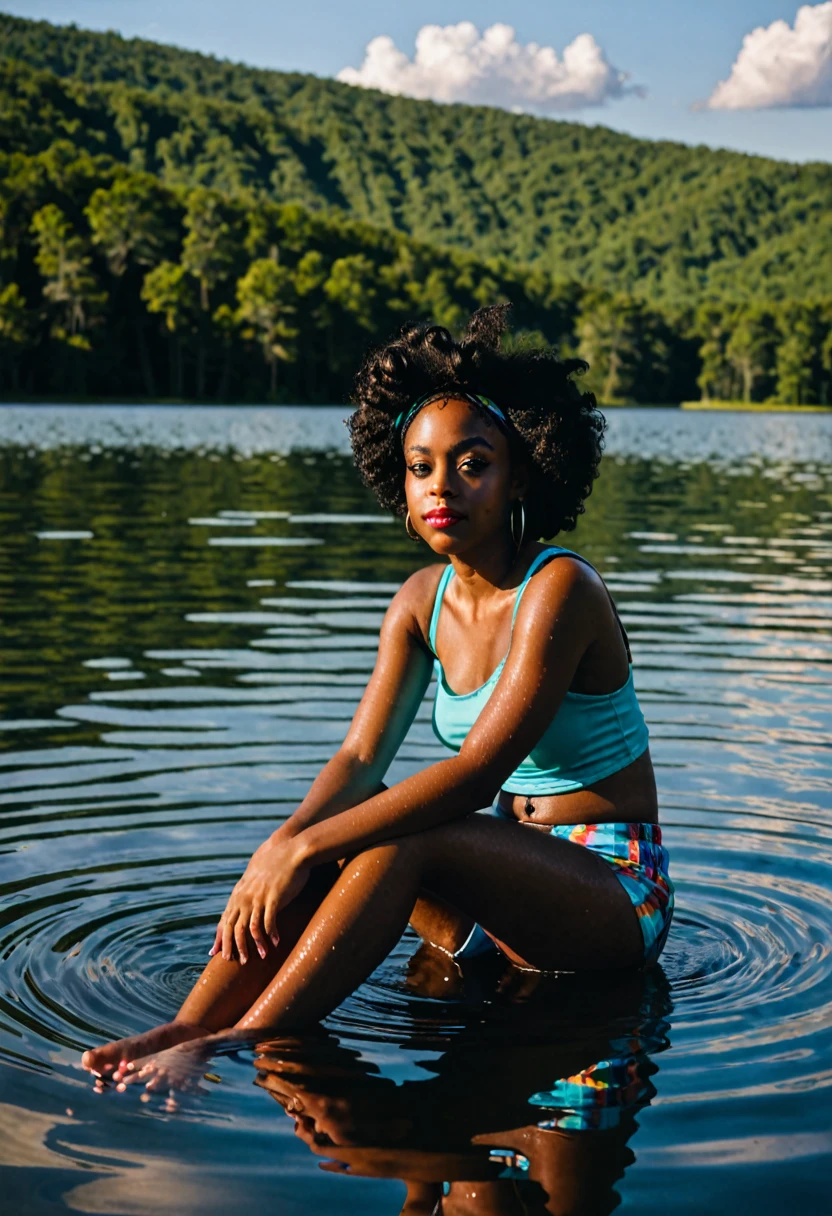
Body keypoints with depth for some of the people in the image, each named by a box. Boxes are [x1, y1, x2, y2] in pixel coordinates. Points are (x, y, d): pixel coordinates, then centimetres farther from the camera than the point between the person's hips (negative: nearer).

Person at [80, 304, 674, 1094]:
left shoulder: (560, 588, -18)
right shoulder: (423, 600, 4)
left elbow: (477, 771, -27)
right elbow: (359, 757, -6)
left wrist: (305, 850, -31)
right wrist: (282, 844, -26)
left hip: (615, 896, -6)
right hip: (506, 882, 7)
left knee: (403, 837, -31)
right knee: (338, 820, -17)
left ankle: (235, 1049, -34)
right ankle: (186, 1028, -27)